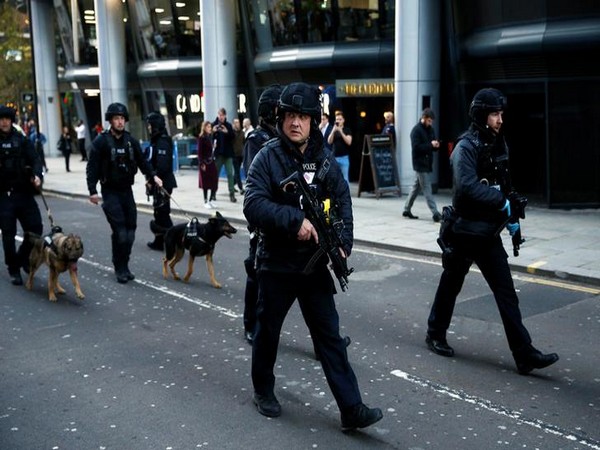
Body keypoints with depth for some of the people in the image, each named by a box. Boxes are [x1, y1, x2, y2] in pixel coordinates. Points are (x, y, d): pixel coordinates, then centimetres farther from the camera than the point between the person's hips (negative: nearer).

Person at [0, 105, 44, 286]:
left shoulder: (21, 140, 6)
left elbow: (34, 159, -1)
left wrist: (37, 175, -19)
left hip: (23, 191, 2)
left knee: (35, 227, -2)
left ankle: (23, 257, 25)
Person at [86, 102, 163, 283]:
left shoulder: (130, 140, 5)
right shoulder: (101, 141, -7)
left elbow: (142, 160, 9)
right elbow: (92, 167, -9)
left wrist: (152, 176, -6)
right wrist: (92, 190, -15)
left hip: (127, 190, 5)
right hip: (110, 192, -5)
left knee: (130, 230, 5)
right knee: (120, 231, -11)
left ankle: (124, 266, 19)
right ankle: (120, 268, 3)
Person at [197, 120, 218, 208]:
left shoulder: (211, 137, 10)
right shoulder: (201, 138, -7)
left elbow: (212, 149, 12)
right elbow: (199, 151, -10)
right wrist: (201, 164, -15)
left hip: (211, 161, 6)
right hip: (204, 162, -6)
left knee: (214, 181, 4)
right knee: (205, 183, 2)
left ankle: (211, 200, 15)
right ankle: (206, 202, 10)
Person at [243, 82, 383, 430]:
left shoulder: (326, 162, 3)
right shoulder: (268, 157, -9)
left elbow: (343, 206, 5)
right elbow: (253, 205, -21)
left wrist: (343, 245, -10)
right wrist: (295, 220, -30)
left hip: (315, 264, 3)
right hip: (276, 263, -2)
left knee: (330, 335, 2)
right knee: (268, 329, 14)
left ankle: (352, 409, 4)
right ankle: (264, 390, 37)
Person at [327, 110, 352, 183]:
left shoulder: (347, 130, 2)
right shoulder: (333, 130, 10)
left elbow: (349, 142, -11)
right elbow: (329, 142, -1)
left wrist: (341, 131, -16)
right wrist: (333, 131, -14)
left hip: (344, 157, -3)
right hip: (334, 157, 3)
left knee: (345, 178, -3)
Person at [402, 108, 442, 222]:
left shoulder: (430, 129, 13)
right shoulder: (416, 130, -11)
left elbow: (432, 147, 18)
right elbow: (416, 147, -19)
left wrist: (436, 145, -4)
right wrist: (430, 145, -22)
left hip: (427, 163, 8)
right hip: (420, 164, -8)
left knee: (416, 187, 14)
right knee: (427, 189, -7)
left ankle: (407, 210, 24)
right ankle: (435, 213, -10)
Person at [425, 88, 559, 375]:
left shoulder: (498, 144, 9)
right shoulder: (466, 146, -15)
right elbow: (467, 186, -29)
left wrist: (510, 217, 11)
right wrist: (501, 200, -22)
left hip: (490, 232, 7)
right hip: (466, 231, -7)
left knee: (506, 292, 3)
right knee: (451, 285, 10)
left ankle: (524, 354, 4)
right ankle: (435, 335, 30)